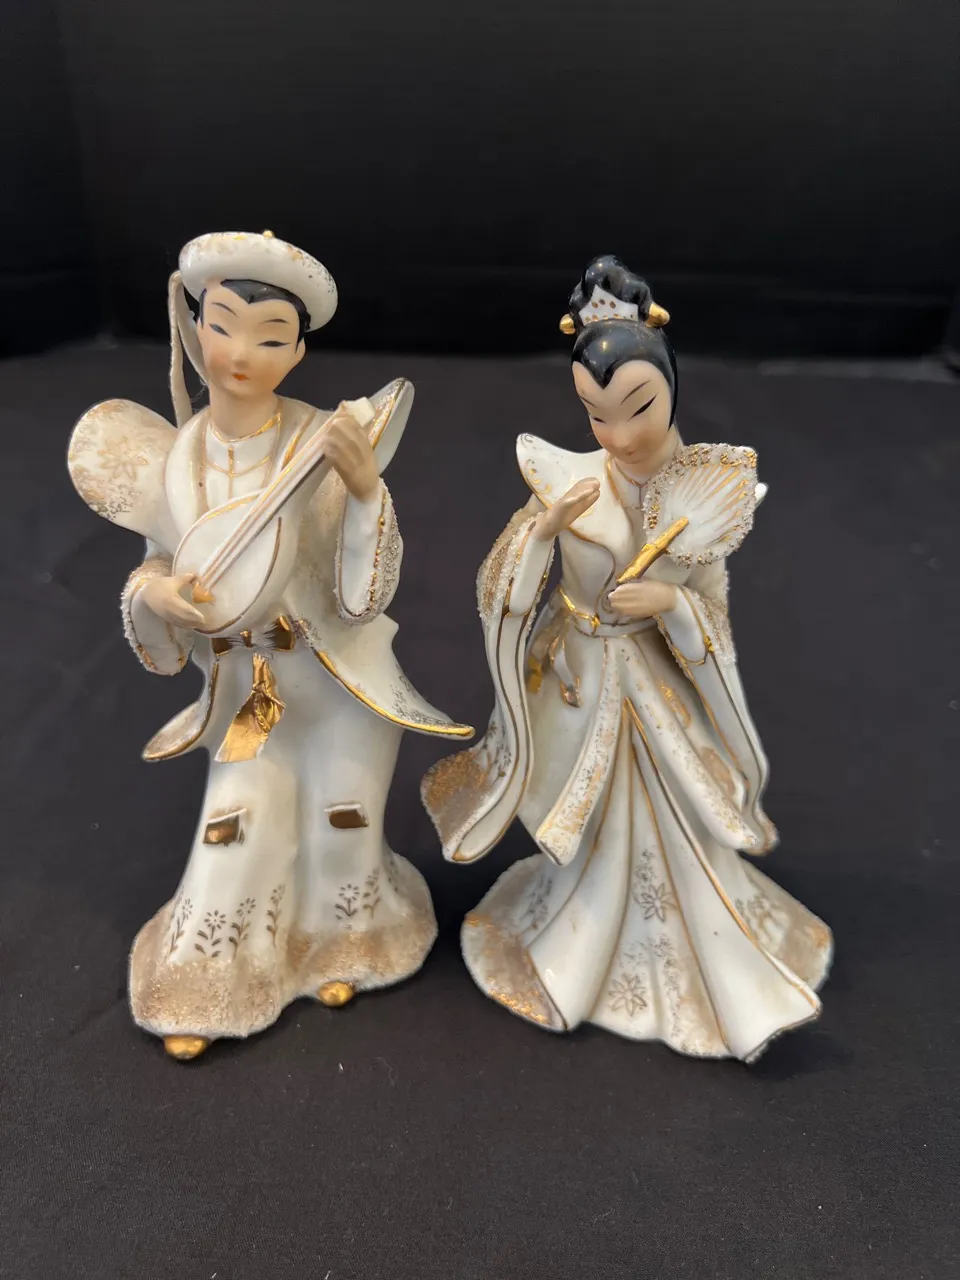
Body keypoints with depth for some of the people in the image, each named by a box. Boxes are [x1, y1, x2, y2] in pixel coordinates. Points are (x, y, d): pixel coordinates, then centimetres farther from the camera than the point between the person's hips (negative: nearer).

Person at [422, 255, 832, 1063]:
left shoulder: (703, 491, -12)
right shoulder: (567, 481, -16)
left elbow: (713, 607, -4)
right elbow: (500, 593, -14)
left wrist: (671, 602, -26)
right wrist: (546, 525, -30)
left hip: (661, 686, 1)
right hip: (579, 682, 0)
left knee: (674, 834, 13)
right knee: (589, 835, 17)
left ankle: (715, 974, 41)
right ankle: (577, 947, 47)